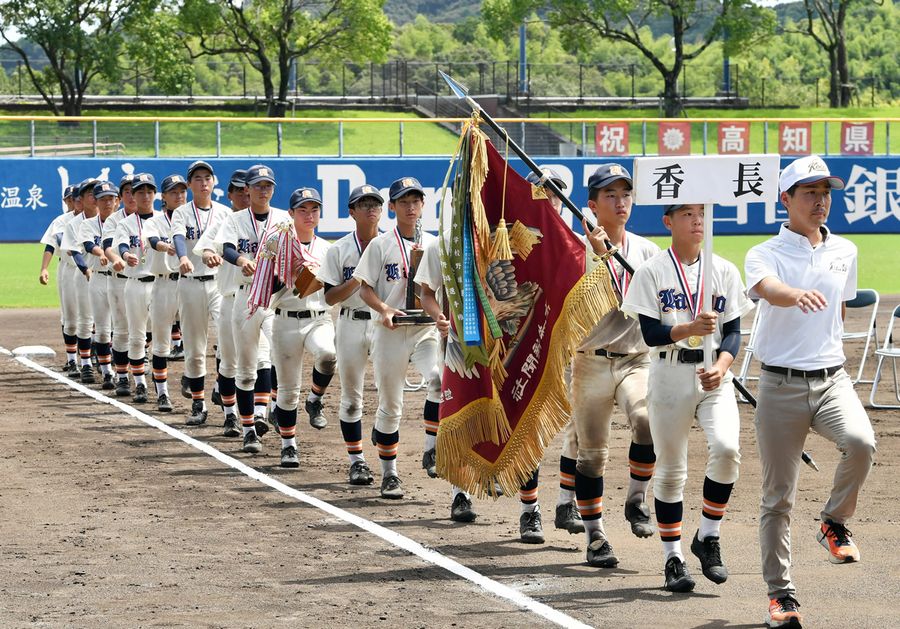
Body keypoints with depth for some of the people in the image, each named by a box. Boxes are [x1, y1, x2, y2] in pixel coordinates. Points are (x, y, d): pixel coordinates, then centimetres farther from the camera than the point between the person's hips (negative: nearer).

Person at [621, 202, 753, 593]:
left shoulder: (725, 271, 8)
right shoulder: (652, 272, -1)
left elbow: (733, 331, 5)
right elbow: (650, 333, -8)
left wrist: (721, 365, -14)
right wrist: (690, 329, -26)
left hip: (714, 374, 2)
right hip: (669, 374, -1)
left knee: (726, 448, -21)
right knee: (670, 469, 3)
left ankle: (708, 538, -1)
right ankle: (673, 557, 15)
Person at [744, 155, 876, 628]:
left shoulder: (844, 252, 11)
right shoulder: (764, 255, -4)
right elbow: (770, 290, -28)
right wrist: (798, 295, -49)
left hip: (832, 380, 3)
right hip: (780, 386, -3)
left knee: (860, 442, -28)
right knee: (777, 496, 1)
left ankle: (834, 523, -3)